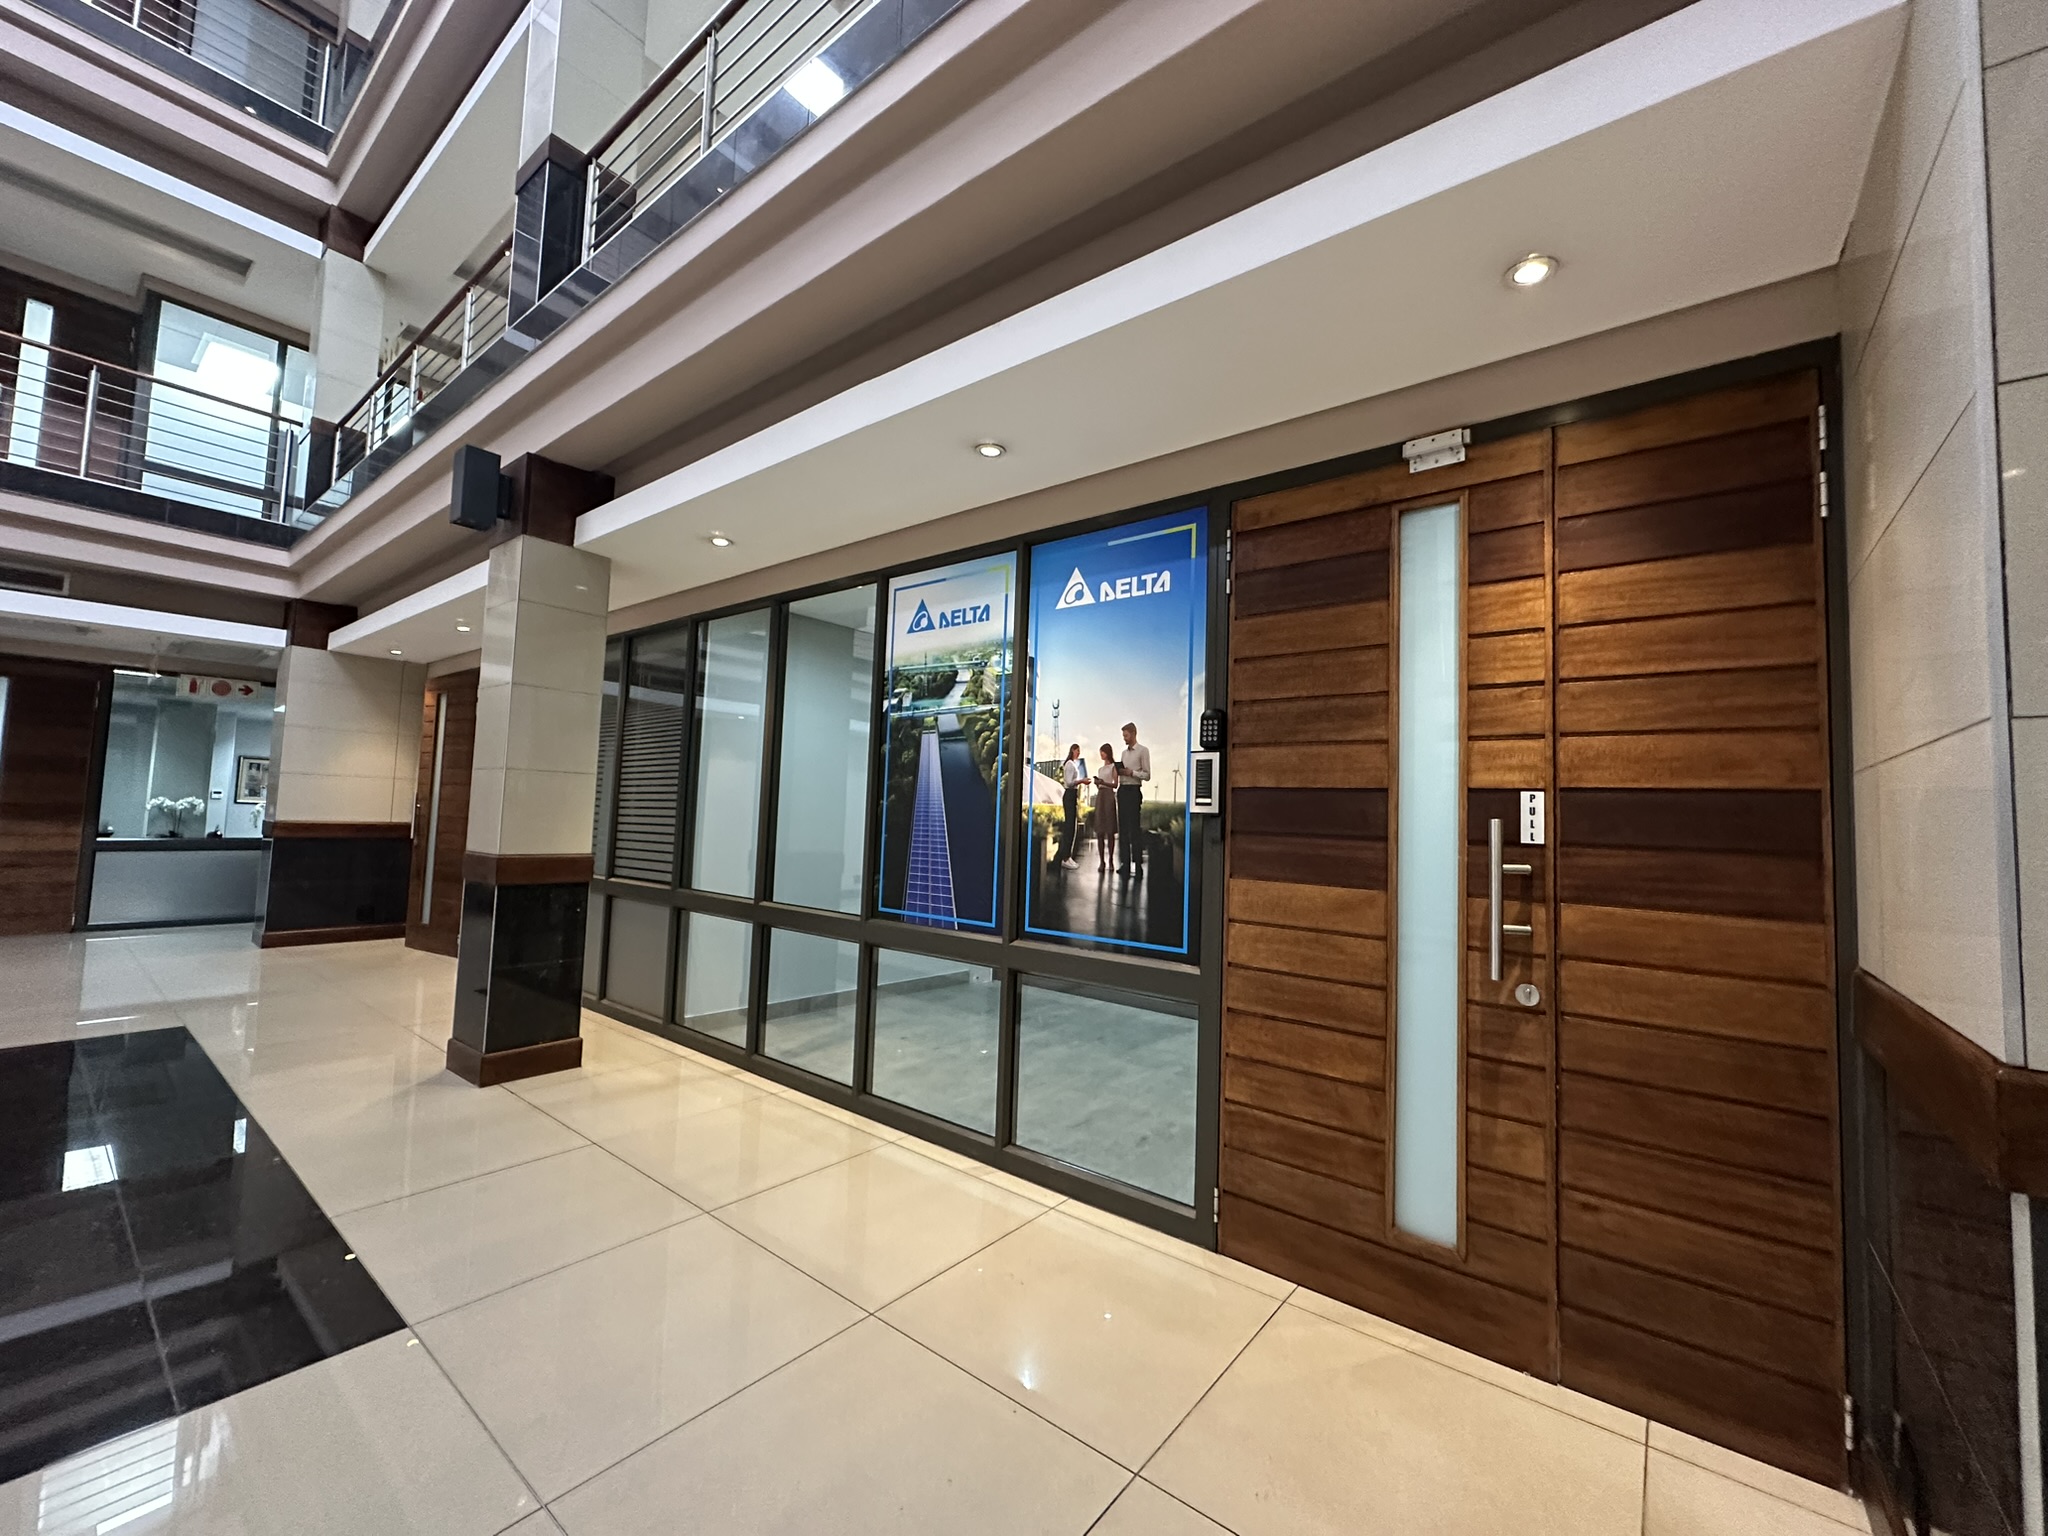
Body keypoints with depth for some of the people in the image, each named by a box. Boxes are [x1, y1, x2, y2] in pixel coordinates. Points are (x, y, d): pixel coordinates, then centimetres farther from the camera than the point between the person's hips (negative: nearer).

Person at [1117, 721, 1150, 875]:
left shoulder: (1143, 751, -3)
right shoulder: (1124, 752, 19)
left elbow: (1147, 775, -7)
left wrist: (1131, 772, -17)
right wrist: (1119, 772, 0)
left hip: (1134, 791, -7)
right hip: (1122, 790, 7)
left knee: (1134, 828, -7)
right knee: (1123, 828, 8)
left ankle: (1136, 864, -3)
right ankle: (1126, 863, 13)